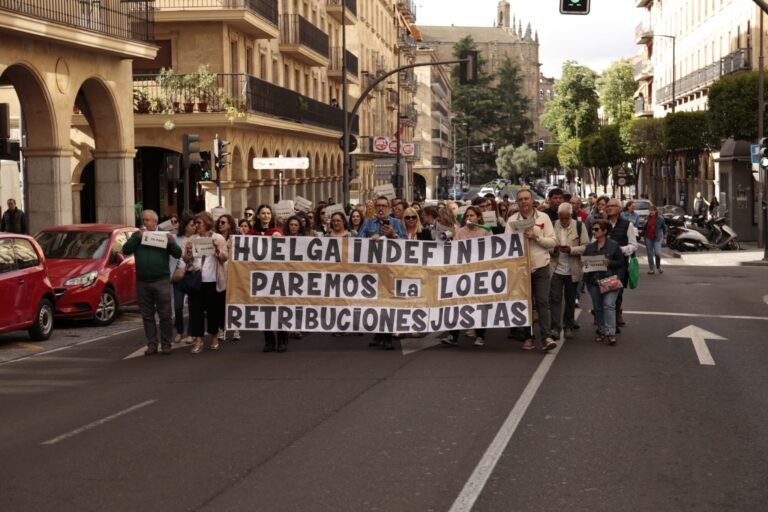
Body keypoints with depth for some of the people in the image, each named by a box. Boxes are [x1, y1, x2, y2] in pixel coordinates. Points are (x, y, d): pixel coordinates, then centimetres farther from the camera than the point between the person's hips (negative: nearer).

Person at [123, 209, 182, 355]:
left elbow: (178, 254, 1)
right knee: (147, 315, 6)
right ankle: (152, 344, 11)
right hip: (142, 282, 2)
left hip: (161, 281, -2)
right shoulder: (137, 235, 10)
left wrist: (172, 242, -18)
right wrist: (138, 237, -13)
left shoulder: (164, 235, 6)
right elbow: (126, 250, -3)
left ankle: (166, 344, 4)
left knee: (165, 315, -2)